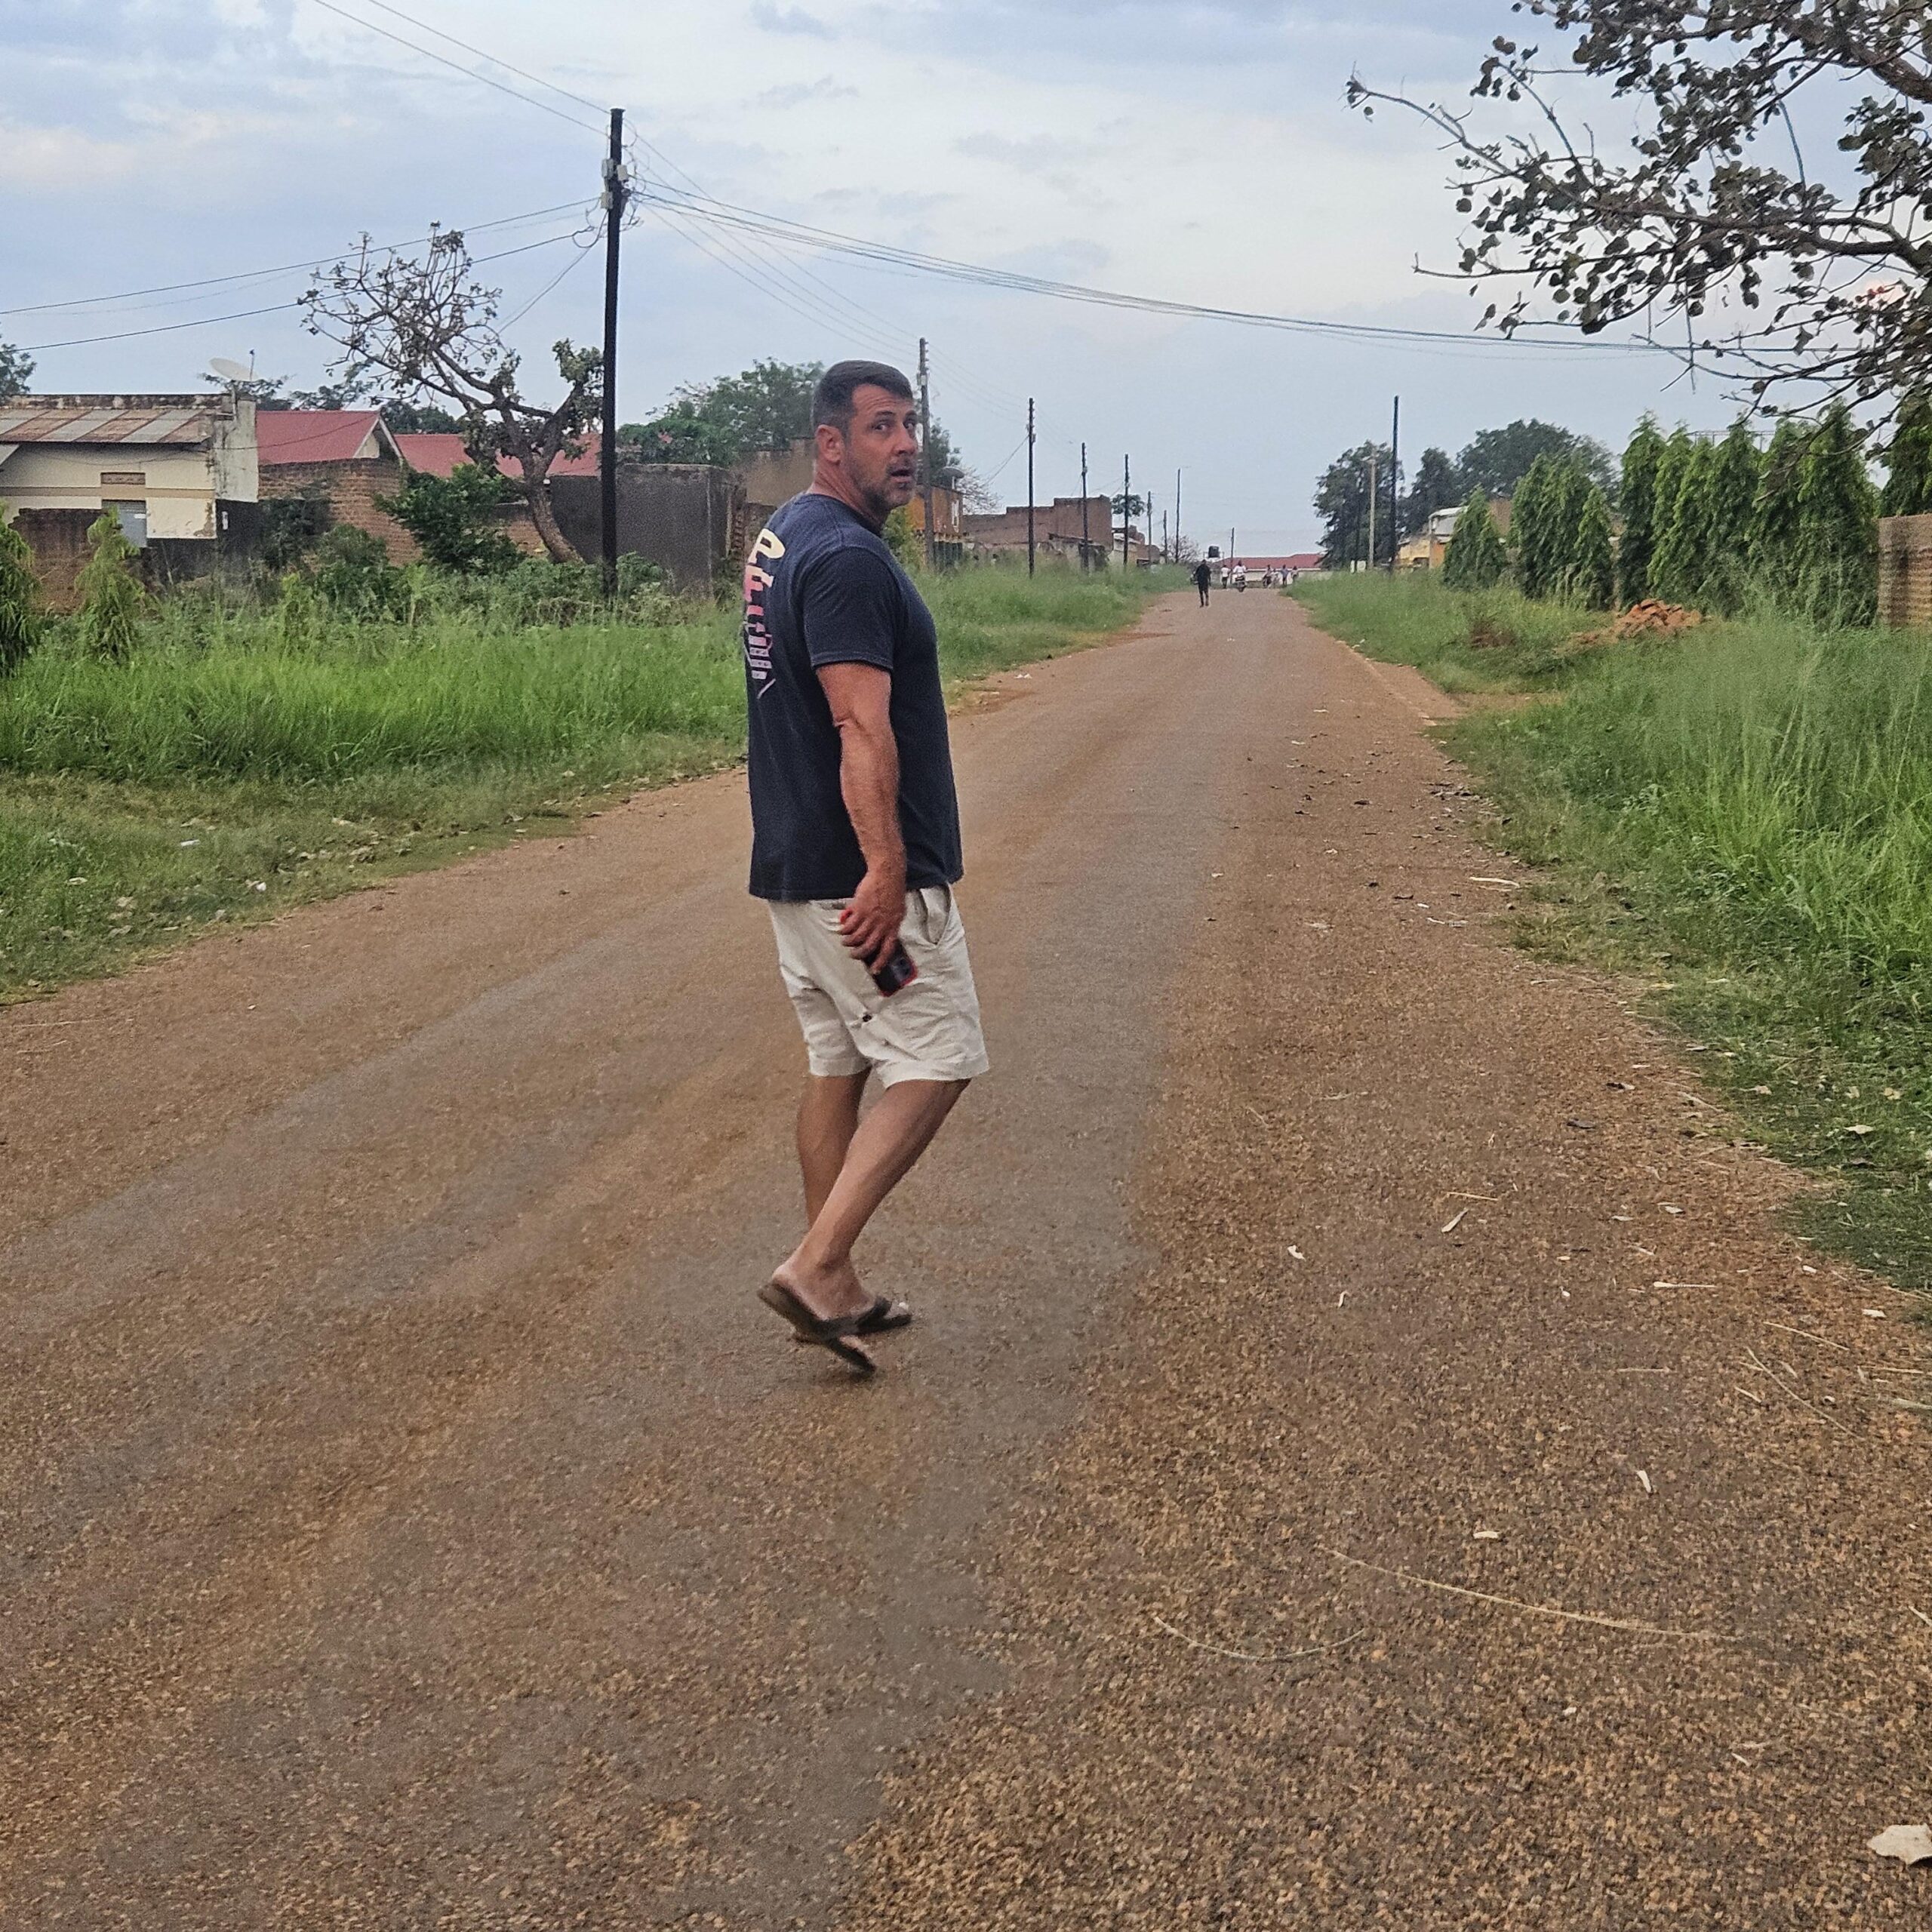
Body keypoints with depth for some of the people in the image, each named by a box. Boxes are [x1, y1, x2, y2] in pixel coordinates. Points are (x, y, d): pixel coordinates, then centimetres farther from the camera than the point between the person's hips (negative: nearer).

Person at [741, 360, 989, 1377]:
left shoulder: (781, 539, 15)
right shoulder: (848, 558, -17)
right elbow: (862, 728, -27)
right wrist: (886, 869, -32)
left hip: (793, 865, 10)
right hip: (860, 872, -10)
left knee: (836, 1067, 14)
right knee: (936, 1065, -4)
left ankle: (836, 1290, 19)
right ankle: (816, 1265, -8)